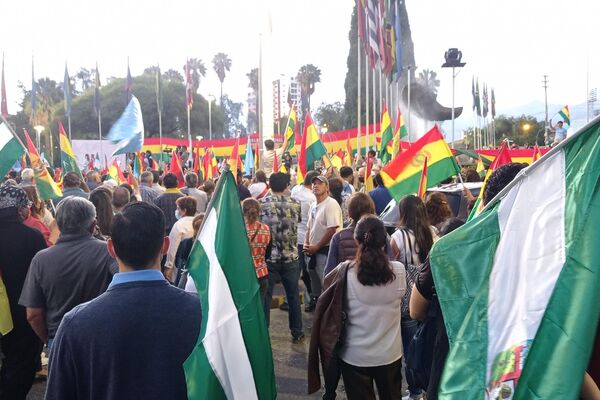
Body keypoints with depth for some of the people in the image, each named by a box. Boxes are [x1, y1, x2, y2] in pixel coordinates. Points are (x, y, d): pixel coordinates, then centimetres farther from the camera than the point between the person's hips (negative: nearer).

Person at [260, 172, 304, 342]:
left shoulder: (261, 203, -6)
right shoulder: (294, 204, -1)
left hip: (269, 257, -1)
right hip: (290, 257, 2)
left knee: (265, 296, 9)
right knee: (293, 295, 12)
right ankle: (297, 333, 22)